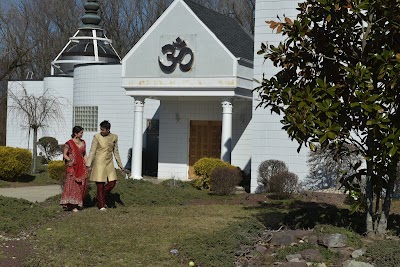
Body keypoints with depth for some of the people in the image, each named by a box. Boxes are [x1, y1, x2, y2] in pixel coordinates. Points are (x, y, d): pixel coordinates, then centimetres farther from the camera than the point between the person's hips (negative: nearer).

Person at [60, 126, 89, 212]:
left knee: (81, 185, 5)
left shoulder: (83, 142, 12)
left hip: (81, 167, 6)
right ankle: (72, 205, -9)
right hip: (72, 167, -6)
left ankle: (78, 204, 14)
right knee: (72, 184, -9)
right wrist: (69, 160, -18)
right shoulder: (69, 143, -6)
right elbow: (64, 154, -2)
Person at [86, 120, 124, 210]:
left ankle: (101, 196, 21)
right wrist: (88, 164, -20)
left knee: (112, 183, -3)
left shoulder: (114, 137, 4)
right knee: (100, 184, -2)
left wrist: (120, 165, 14)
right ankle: (101, 205, 7)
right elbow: (92, 151, -9)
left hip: (109, 163, 4)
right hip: (99, 163, -4)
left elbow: (116, 152, 13)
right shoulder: (97, 137, -7)